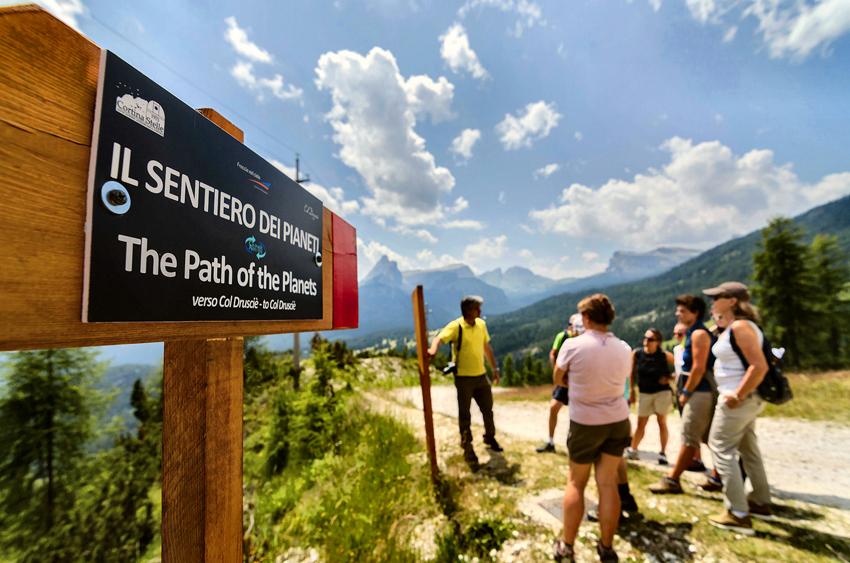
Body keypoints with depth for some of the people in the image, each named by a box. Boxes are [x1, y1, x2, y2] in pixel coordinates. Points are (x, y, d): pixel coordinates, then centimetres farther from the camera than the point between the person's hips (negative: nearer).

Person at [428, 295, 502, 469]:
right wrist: (433, 349, -51)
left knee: (488, 410, 20)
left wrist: (495, 368, 18)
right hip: (464, 378, -5)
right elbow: (439, 338, -29)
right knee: (464, 416, 5)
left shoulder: (481, 324, 4)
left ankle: (490, 438, 46)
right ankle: (468, 450, 25)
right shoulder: (456, 326, -15)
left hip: (481, 376, 6)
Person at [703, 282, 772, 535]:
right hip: (748, 400, 10)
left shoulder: (740, 326, -20)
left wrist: (737, 396, -22)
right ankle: (761, 504, 36)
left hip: (740, 400, -10)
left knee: (721, 449, -2)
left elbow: (759, 366, -25)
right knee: (748, 450, 21)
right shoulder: (732, 327, 10)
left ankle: (738, 515, 6)